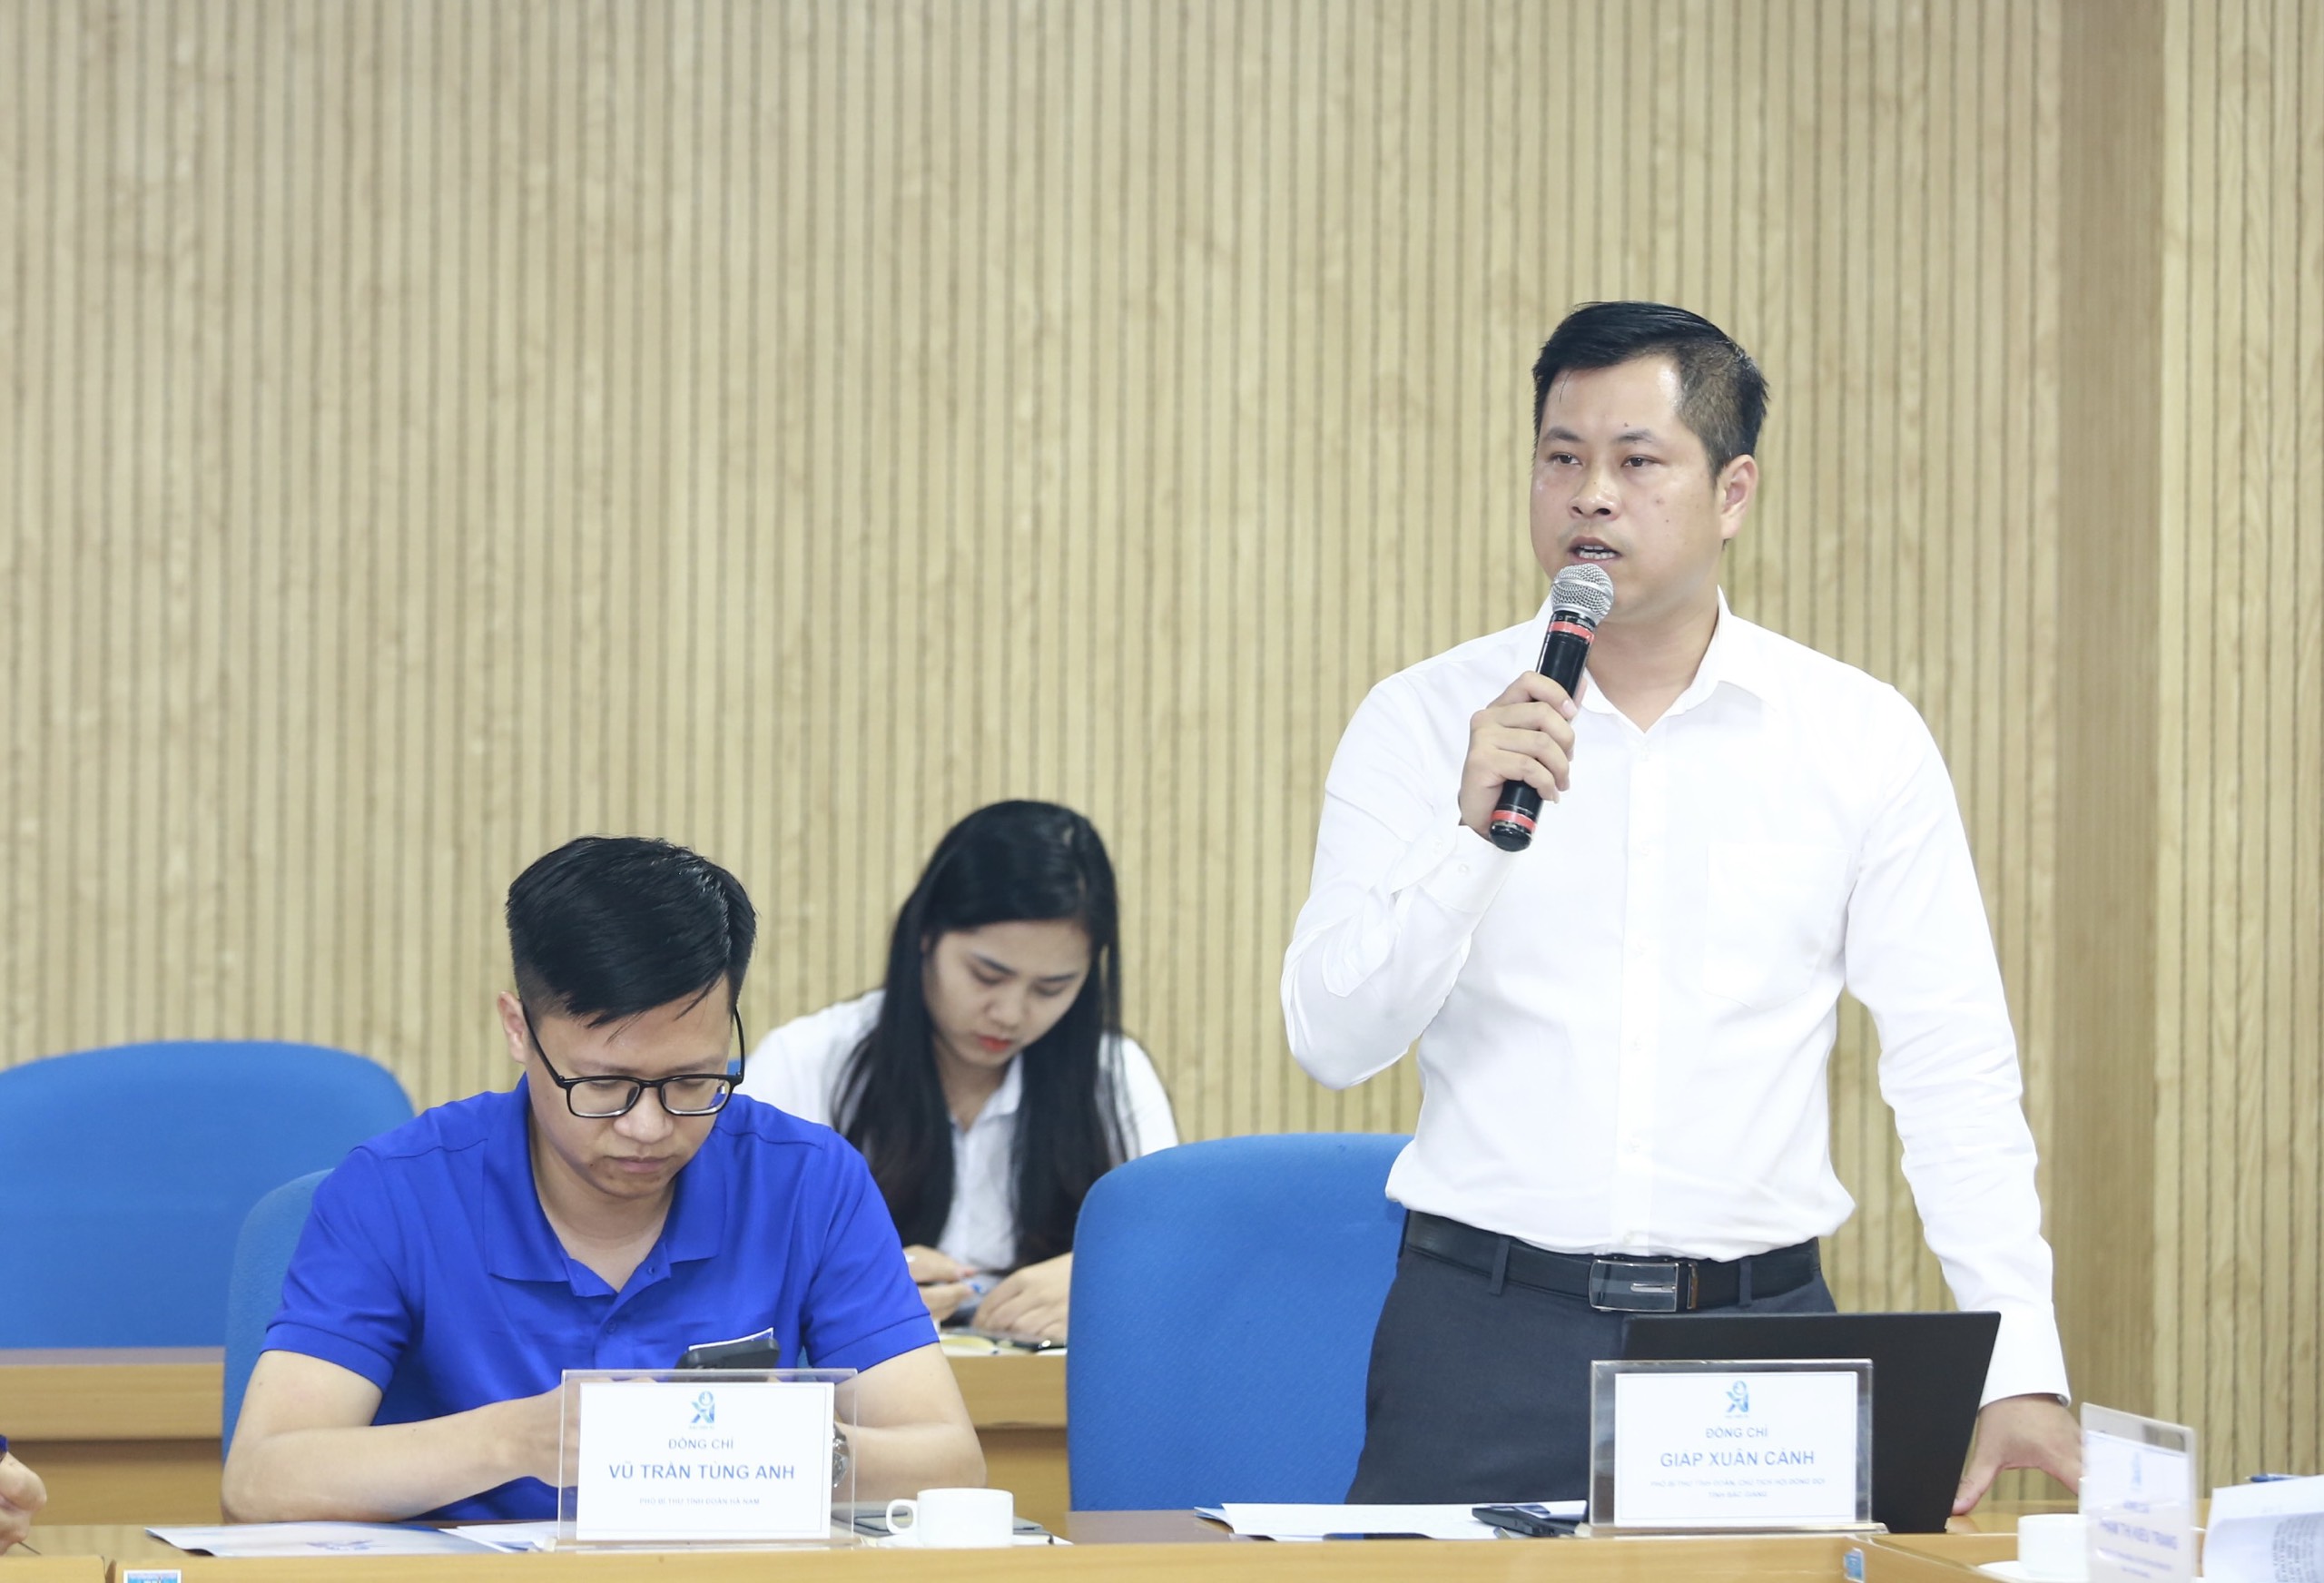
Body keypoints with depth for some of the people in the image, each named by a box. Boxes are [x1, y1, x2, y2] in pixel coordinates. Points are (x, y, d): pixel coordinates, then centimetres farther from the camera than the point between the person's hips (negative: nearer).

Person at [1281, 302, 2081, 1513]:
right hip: (1485, 1329, 0)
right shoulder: (1423, 722, 2)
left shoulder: (1862, 738, 4)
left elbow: (1952, 1064, 3)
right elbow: (1333, 1040, -4)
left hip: (1762, 1325, 1)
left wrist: (2020, 1366, -5)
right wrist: (1473, 826, -18)